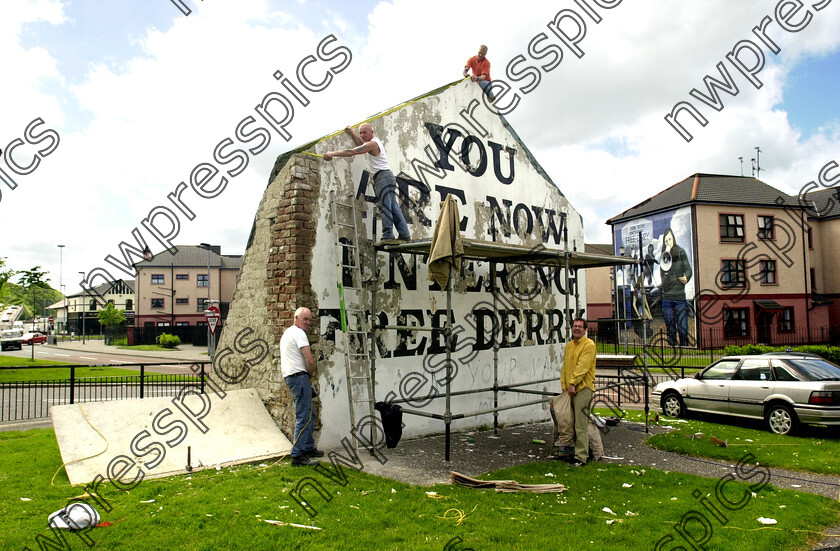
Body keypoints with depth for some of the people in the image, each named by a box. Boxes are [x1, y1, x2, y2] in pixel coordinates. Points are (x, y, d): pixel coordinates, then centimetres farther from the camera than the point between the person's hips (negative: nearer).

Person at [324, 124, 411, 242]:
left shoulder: (372, 144, -10)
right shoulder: (376, 141, 21)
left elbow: (352, 152, -17)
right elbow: (361, 144, 43)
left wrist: (332, 154, -14)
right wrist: (351, 133, 37)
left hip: (383, 176, -10)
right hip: (386, 176, 10)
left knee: (385, 207, -15)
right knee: (394, 208, 6)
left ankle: (388, 236, -21)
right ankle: (404, 235, 5)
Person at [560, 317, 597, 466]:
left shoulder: (589, 344, -7)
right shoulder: (569, 346, 17)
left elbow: (583, 366, -16)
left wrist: (573, 383, -18)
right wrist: (564, 386, 10)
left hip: (583, 388, -8)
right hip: (570, 389, 8)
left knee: (581, 425, -8)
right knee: (571, 422, 12)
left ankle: (581, 457, -5)